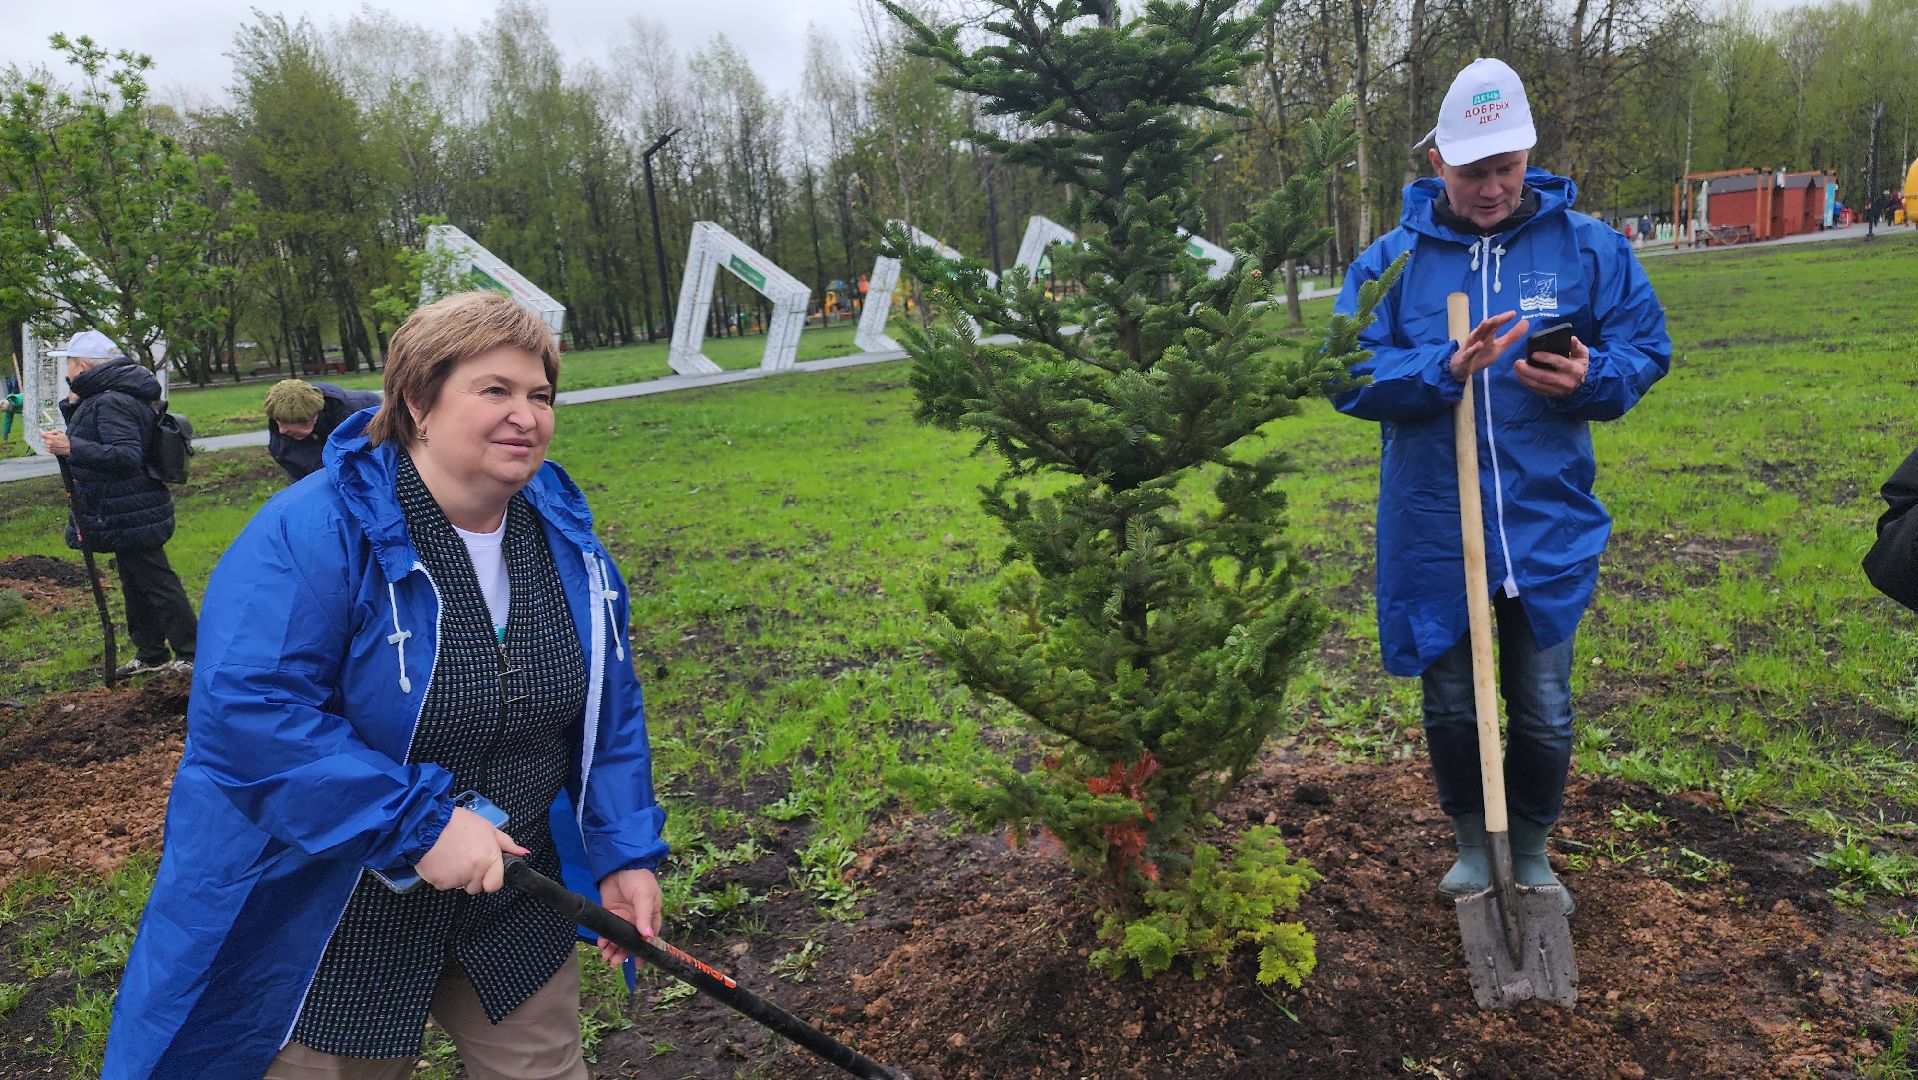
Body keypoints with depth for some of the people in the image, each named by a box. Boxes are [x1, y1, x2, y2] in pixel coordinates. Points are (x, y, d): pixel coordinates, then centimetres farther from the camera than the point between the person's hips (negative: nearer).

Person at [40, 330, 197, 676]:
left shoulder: (112, 403, -20)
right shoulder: (103, 398, 12)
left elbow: (127, 456, -29)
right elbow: (94, 440, 22)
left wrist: (71, 448, -30)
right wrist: (73, 407, 9)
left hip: (131, 518, -11)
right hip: (127, 515, 11)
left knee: (156, 583, -3)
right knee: (137, 585, 18)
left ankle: (192, 653, 5)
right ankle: (151, 654, 29)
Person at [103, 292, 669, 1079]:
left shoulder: (565, 537, -3)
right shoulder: (310, 533, -22)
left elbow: (609, 710, 3)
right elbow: (247, 711, -30)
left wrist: (626, 851, -3)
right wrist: (419, 823, -32)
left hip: (511, 895, 5)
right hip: (327, 920, -5)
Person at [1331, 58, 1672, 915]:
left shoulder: (1587, 248, -1)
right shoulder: (1390, 260, -3)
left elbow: (1646, 347, 3)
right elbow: (1350, 377, -10)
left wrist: (1591, 378, -19)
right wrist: (1445, 371, -26)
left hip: (1547, 528, 1)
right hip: (1431, 534, 0)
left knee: (1543, 709, 11)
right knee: (1451, 703, 15)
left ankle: (1532, 847, 36)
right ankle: (1472, 840, 38)